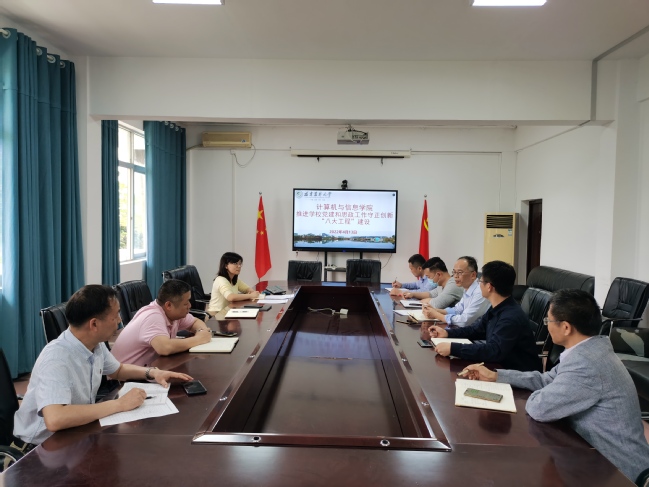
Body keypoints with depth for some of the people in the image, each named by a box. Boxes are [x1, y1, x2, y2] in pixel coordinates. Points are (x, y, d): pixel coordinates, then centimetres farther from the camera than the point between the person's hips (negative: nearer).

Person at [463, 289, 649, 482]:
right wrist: (495, 376, 12)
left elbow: (539, 408, -27)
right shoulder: (588, 349, 0)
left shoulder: (587, 362, -31)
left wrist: (536, 396, -3)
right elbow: (546, 380, 12)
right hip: (598, 455, 8)